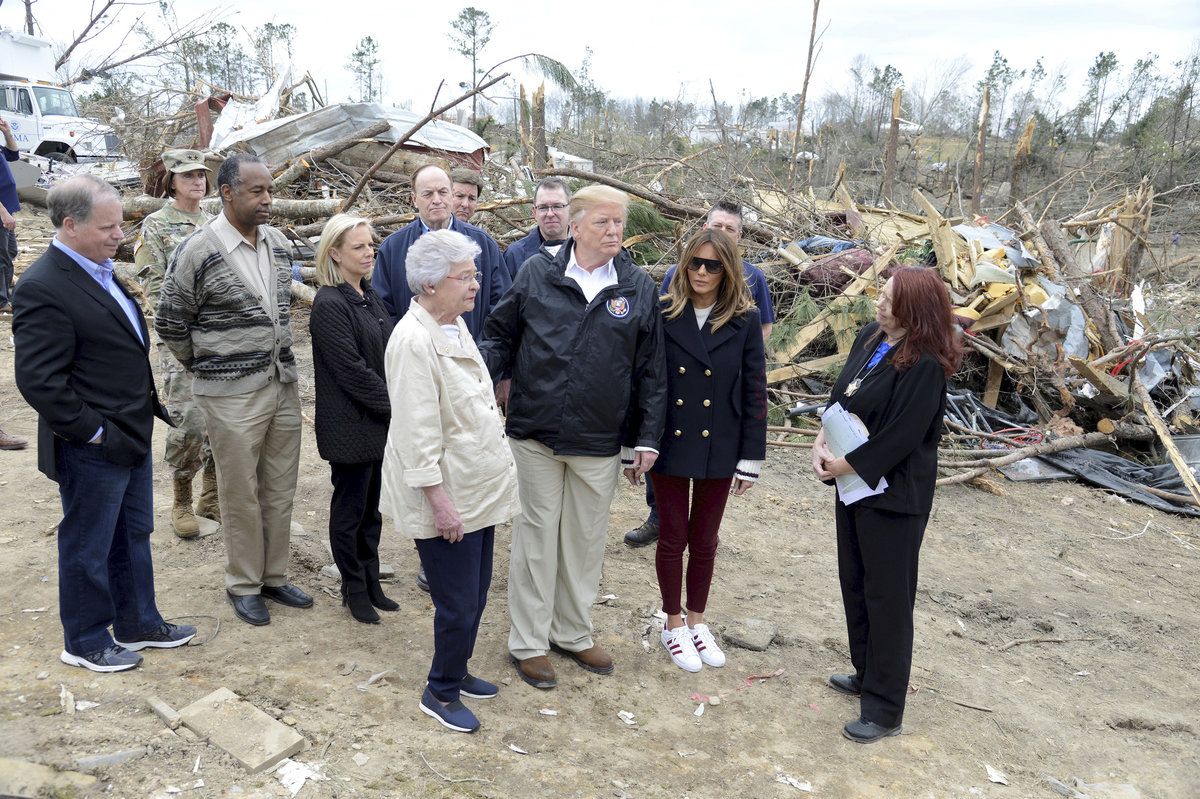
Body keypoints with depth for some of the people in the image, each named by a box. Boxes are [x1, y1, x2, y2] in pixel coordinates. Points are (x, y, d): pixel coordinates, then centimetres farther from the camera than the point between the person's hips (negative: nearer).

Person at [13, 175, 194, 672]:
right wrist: (95, 433, -17)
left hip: (133, 436, 9)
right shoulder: (43, 287, -21)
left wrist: (148, 408, 12)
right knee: (88, 548, 10)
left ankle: (138, 624, 38)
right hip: (93, 450, -9)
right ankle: (85, 642, 29)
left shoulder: (101, 270, 7)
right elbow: (40, 381, -23)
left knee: (133, 536, 21)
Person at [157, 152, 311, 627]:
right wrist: (211, 367, 6)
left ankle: (274, 576, 29)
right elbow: (170, 325, -3)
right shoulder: (198, 252, -12)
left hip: (283, 386, 6)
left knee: (280, 490, 13)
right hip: (232, 395, -5)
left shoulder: (277, 242, 5)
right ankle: (243, 585, 23)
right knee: (241, 494, 6)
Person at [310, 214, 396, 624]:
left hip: (379, 422, 8)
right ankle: (354, 588, 23)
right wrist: (395, 405, -14)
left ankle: (370, 582, 30)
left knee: (371, 507, 17)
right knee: (350, 509, 8)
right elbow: (352, 370, -19)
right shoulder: (329, 304, -16)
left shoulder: (369, 296, 10)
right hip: (350, 427, -7)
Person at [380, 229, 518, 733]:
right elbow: (418, 433, -23)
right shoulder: (414, 341, -21)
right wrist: (440, 501, -22)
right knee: (458, 605, 3)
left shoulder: (456, 325, 9)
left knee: (475, 594, 20)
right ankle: (441, 693, 25)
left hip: (478, 492, 9)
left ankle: (457, 673, 40)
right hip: (447, 500, -9)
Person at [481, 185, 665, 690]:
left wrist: (647, 438, 3)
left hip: (600, 443, 2)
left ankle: (573, 634, 34)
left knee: (586, 540, 14)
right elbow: (502, 339, 5)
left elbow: (650, 372, 4)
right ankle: (528, 643, 25)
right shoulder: (536, 274, -3)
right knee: (536, 538, 9)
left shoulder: (639, 288, 1)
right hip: (535, 436, -2)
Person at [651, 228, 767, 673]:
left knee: (704, 540, 14)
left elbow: (754, 392, -1)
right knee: (673, 538, 10)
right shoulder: (664, 314, -5)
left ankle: (697, 621, 33)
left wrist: (751, 459, -3)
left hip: (718, 448, 1)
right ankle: (674, 624, 28)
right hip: (669, 444, -1)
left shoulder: (745, 321, -3)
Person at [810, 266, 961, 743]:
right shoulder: (869, 338, 3)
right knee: (854, 583, 20)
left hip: (894, 493, -9)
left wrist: (845, 466, -15)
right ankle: (868, 674, 39)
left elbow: (901, 436, -23)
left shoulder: (925, 364, -21)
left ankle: (885, 708, 16)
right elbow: (839, 397, 10)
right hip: (853, 483, 9)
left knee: (887, 596, 2)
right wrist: (822, 442, -5)